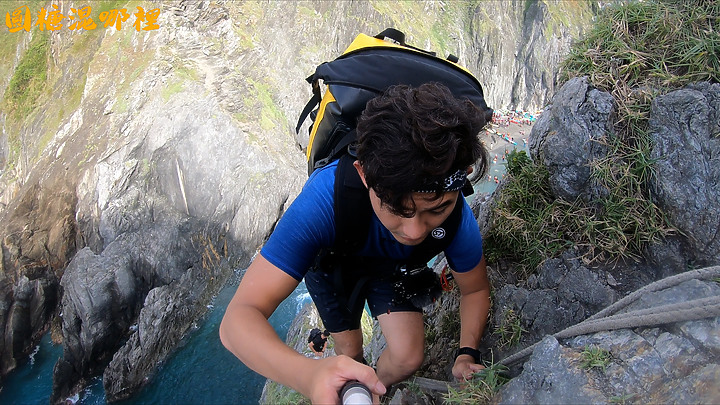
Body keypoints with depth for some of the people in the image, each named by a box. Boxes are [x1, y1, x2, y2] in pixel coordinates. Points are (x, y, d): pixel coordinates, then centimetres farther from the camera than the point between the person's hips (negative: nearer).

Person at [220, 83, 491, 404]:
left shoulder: (454, 213, -36)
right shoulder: (325, 198, -47)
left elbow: (476, 289, -11)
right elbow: (238, 318, -52)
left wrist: (466, 353, -28)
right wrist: (310, 374, -71)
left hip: (391, 268, 2)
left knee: (409, 358, -8)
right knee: (350, 353, 5)